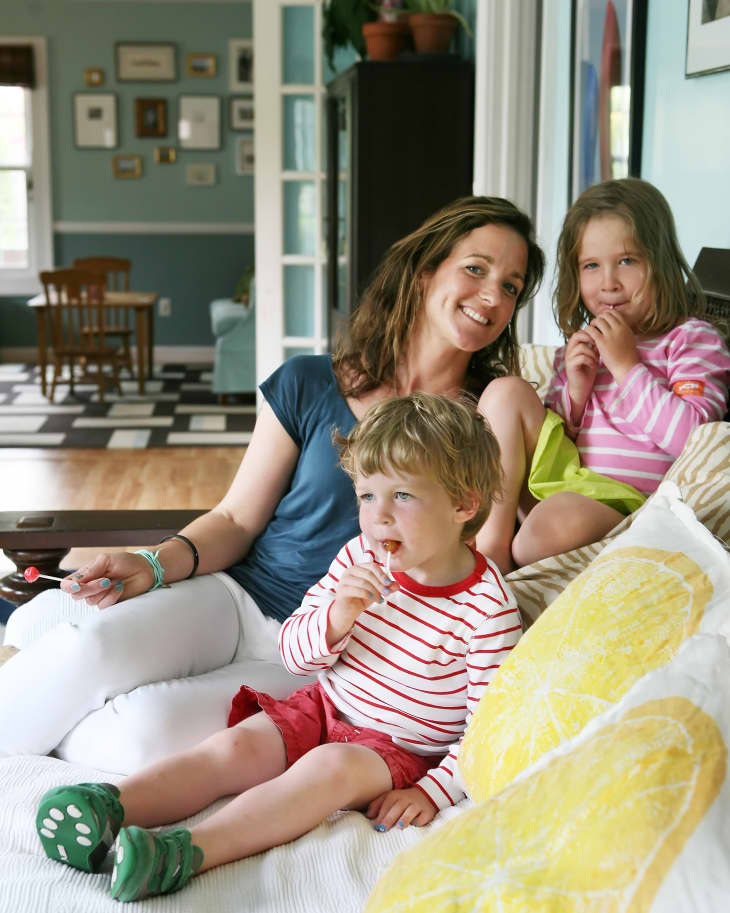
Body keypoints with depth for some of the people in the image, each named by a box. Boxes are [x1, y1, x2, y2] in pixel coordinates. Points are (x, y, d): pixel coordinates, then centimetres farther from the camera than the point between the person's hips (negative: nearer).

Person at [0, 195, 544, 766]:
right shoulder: (309, 385, 4)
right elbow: (236, 520, 7)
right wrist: (155, 565, -12)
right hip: (237, 600, 2)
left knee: (151, 728, -28)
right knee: (84, 644, -29)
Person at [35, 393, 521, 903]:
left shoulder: (488, 608, -17)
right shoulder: (360, 558, -2)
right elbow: (293, 652, 1)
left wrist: (434, 791, -24)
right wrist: (335, 619, -22)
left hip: (402, 748, -6)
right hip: (323, 708, 6)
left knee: (332, 766, -34)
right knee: (236, 746, -18)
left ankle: (185, 853, -50)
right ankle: (109, 808, -33)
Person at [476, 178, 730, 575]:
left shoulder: (693, 340, 2)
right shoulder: (581, 346, 19)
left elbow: (690, 436, -14)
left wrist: (627, 365, -12)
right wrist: (576, 392, 0)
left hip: (622, 507, -6)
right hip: (558, 483, 6)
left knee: (565, 515, -40)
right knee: (507, 390, -10)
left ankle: (505, 561, -8)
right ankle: (490, 543, -18)